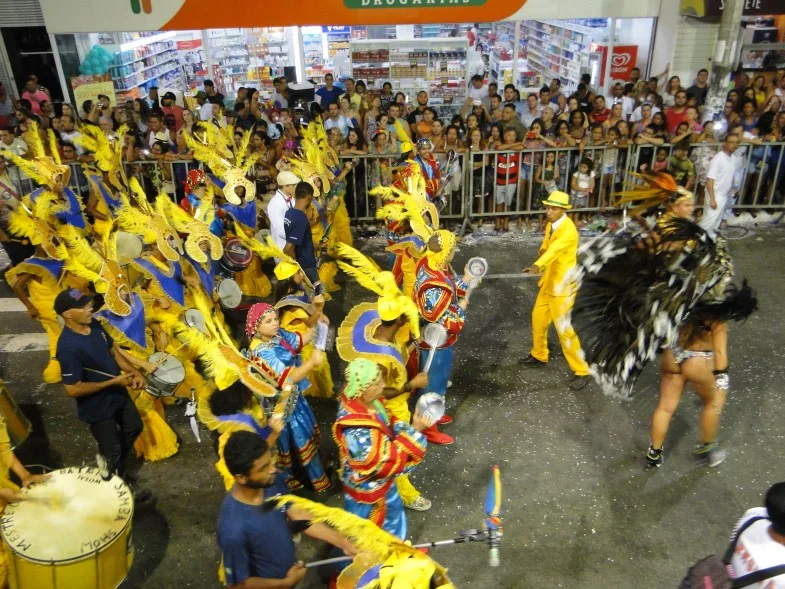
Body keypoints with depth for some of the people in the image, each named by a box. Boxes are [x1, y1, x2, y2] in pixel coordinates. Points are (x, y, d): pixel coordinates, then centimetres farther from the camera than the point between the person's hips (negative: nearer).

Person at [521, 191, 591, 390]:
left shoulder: (568, 230, -24)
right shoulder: (550, 225, 4)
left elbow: (554, 250, -41)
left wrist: (537, 265, -58)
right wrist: (541, 268, -4)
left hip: (562, 285, -9)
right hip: (548, 282, 9)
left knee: (563, 327, -6)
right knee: (538, 317, 18)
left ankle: (581, 371, 6)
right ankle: (539, 355, 39)